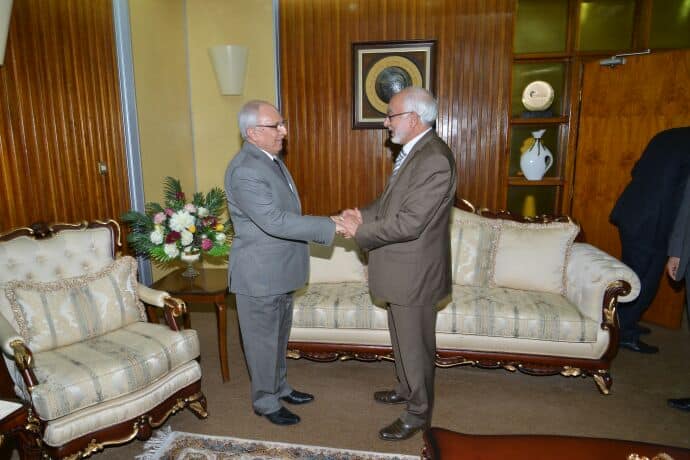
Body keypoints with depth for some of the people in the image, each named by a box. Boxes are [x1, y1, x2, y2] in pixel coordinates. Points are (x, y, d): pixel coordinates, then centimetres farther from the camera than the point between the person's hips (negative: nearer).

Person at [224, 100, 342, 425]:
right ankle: (265, 402, 28)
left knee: (279, 334, 23)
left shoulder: (271, 159, 8)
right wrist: (331, 227, -28)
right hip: (259, 275, -9)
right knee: (263, 340, 9)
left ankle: (279, 387, 41)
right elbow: (275, 221, -30)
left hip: (280, 270, 9)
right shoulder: (244, 171, -24)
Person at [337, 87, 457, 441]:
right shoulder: (412, 150, 8)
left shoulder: (435, 159, -25)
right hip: (402, 266, 10)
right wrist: (364, 215, -3)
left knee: (415, 344, 8)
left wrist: (361, 231, -17)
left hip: (415, 270, -10)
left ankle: (418, 413, 28)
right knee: (402, 338, 25)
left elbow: (408, 223, -28)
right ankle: (407, 389, 46)